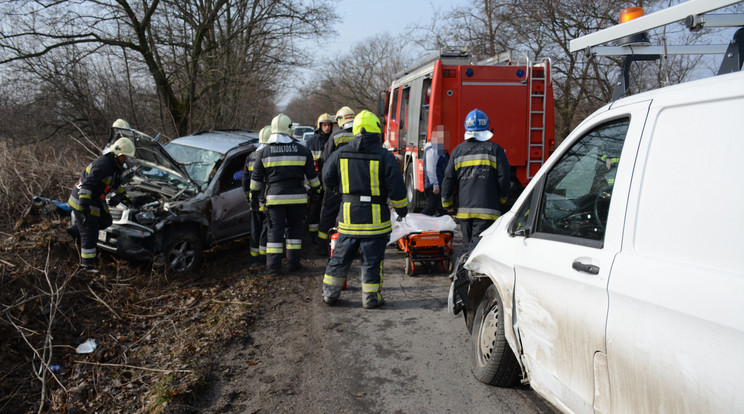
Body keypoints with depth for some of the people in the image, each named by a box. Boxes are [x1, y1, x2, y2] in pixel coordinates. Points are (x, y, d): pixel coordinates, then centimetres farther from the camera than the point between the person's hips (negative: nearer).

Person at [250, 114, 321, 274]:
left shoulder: (264, 152, 1)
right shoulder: (301, 150, 2)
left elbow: (256, 178, 4)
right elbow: (311, 175, 8)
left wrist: (254, 197, 13)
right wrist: (317, 190, 22)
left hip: (274, 197, -1)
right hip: (297, 197, 1)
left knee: (274, 230, 3)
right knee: (294, 228, 13)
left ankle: (273, 266, 0)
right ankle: (293, 263, 14)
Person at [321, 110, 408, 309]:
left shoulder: (341, 154, 2)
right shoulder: (385, 156, -9)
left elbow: (327, 178, 14)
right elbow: (396, 187, -9)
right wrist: (402, 208, 7)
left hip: (348, 217, 3)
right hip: (375, 218, -3)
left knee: (340, 257, 14)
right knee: (372, 261, 6)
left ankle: (330, 293, 22)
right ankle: (370, 298, 12)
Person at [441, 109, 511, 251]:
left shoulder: (458, 151, 7)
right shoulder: (495, 149, -1)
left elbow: (448, 179, 8)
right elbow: (504, 178, -1)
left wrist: (447, 204, 19)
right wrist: (502, 201, 15)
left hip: (464, 209, 3)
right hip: (486, 210, -3)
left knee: (468, 244, 17)